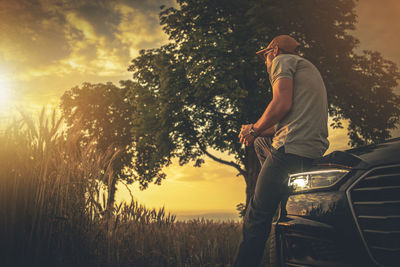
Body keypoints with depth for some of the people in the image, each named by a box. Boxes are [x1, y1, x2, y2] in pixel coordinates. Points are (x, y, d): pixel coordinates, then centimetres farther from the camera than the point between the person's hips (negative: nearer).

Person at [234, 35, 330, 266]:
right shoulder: (309, 68, 32)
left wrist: (255, 130, 1)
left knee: (257, 214, -6)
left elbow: (282, 104, -13)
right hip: (316, 149, 10)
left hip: (293, 148, -10)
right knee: (260, 141, 31)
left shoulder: (283, 60, 5)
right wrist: (255, 130, 23)